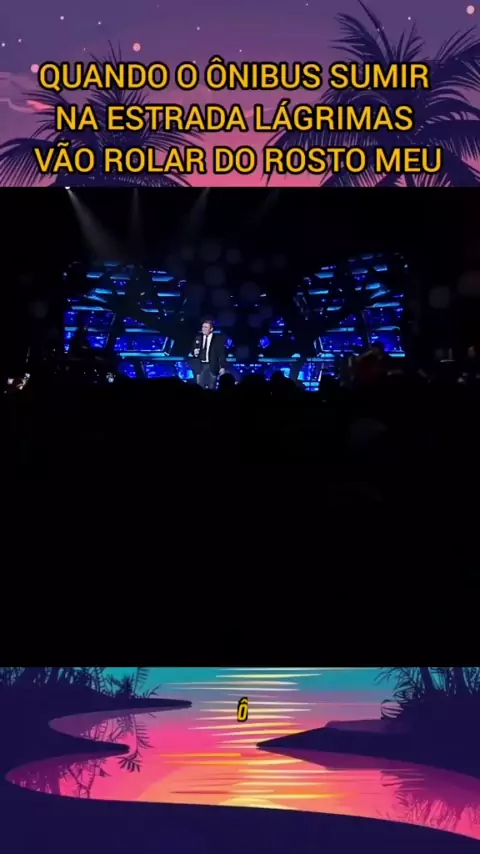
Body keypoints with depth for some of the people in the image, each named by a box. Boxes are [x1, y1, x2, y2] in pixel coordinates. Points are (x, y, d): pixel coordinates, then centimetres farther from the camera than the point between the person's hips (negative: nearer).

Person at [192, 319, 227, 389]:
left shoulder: (218, 338, 0)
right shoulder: (198, 338, 9)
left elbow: (222, 353, -2)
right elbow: (194, 350, 15)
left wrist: (222, 367, -8)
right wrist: (195, 353, -10)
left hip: (212, 367, -3)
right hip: (201, 366, 3)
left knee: (211, 389, -1)